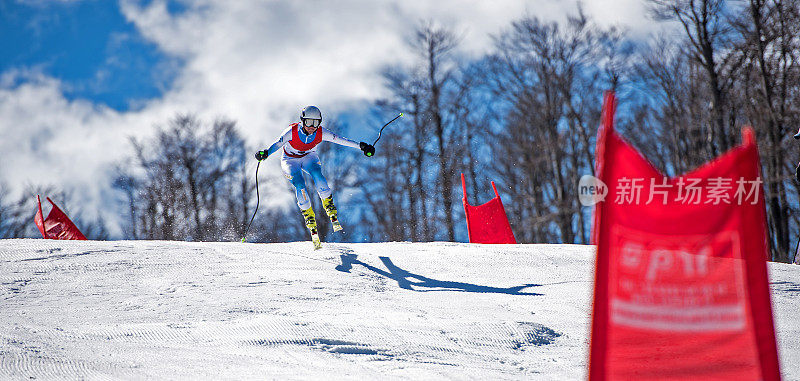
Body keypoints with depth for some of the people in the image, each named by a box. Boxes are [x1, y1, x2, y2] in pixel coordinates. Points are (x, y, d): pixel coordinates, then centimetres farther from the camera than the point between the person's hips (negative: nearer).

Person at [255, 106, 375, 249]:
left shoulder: (321, 133, -23)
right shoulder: (292, 131, -30)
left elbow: (340, 140, -23)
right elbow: (277, 144, -40)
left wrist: (361, 146, -29)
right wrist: (265, 153, -59)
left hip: (309, 157, 2)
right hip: (290, 160, -2)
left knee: (317, 176, -30)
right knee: (299, 186, -25)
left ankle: (331, 212, -22)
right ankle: (310, 222, -13)